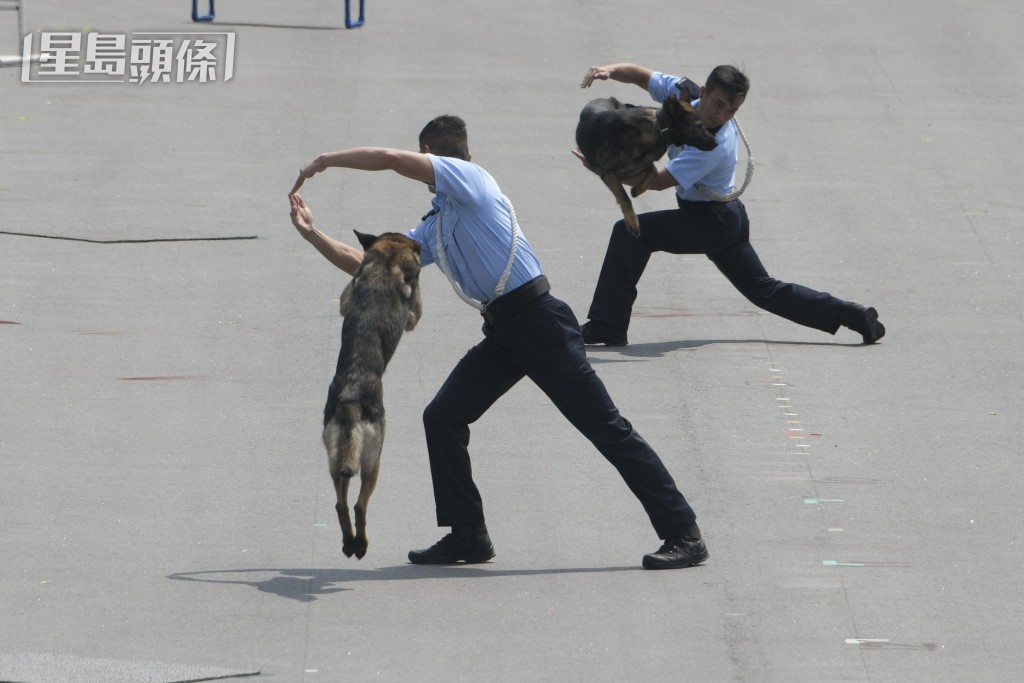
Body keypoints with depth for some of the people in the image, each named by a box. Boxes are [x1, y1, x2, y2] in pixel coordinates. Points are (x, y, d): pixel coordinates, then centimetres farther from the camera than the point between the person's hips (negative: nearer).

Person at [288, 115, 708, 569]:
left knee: (606, 428, -8)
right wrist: (311, 233, 23)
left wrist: (325, 161, 0)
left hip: (538, 322, -9)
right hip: (502, 333, 9)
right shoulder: (432, 229, 21)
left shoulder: (467, 176, -4)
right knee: (443, 417, 4)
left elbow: (390, 158, -12)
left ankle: (684, 535, -7)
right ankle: (467, 536, 12)